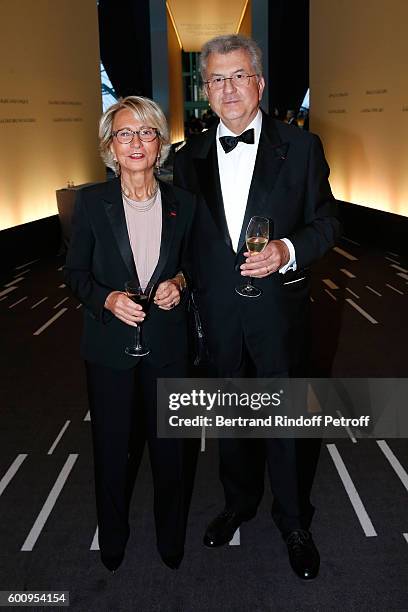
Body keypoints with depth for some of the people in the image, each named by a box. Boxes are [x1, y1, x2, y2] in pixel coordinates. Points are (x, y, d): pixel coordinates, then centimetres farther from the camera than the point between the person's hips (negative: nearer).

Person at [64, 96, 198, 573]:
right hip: (110, 343, 0)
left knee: (171, 445, 10)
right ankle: (112, 540, 39)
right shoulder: (91, 201, -4)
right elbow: (75, 272, 0)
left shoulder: (183, 203, 0)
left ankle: (171, 538, 37)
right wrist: (108, 299, -18)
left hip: (168, 343, 1)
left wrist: (179, 284, -11)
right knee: (114, 445, 13)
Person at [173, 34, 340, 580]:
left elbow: (326, 221, -1)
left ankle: (294, 522, 32)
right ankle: (239, 502, 43)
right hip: (218, 313, 3)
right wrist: (187, 294, 3)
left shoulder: (301, 147, -3)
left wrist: (288, 249, -19)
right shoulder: (190, 158, 5)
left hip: (279, 308, -2)